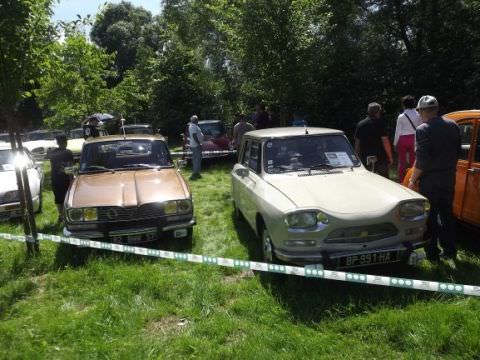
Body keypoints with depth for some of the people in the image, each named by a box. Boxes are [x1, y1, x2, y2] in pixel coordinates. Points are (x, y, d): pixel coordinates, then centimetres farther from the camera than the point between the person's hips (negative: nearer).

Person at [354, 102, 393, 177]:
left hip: (365, 159, 4)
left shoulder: (360, 124, 7)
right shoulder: (380, 123, -6)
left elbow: (357, 143, 9)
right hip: (380, 158, -4)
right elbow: (385, 141, -11)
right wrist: (390, 157, -4)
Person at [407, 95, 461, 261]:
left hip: (429, 181, -6)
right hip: (449, 179, 6)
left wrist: (413, 180, -10)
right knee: (447, 214, 18)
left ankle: (432, 252, 15)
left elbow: (421, 160, -20)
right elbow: (458, 152, 10)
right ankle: (450, 249, 27)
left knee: (430, 217, 7)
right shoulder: (453, 126, 3)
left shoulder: (423, 130, -17)